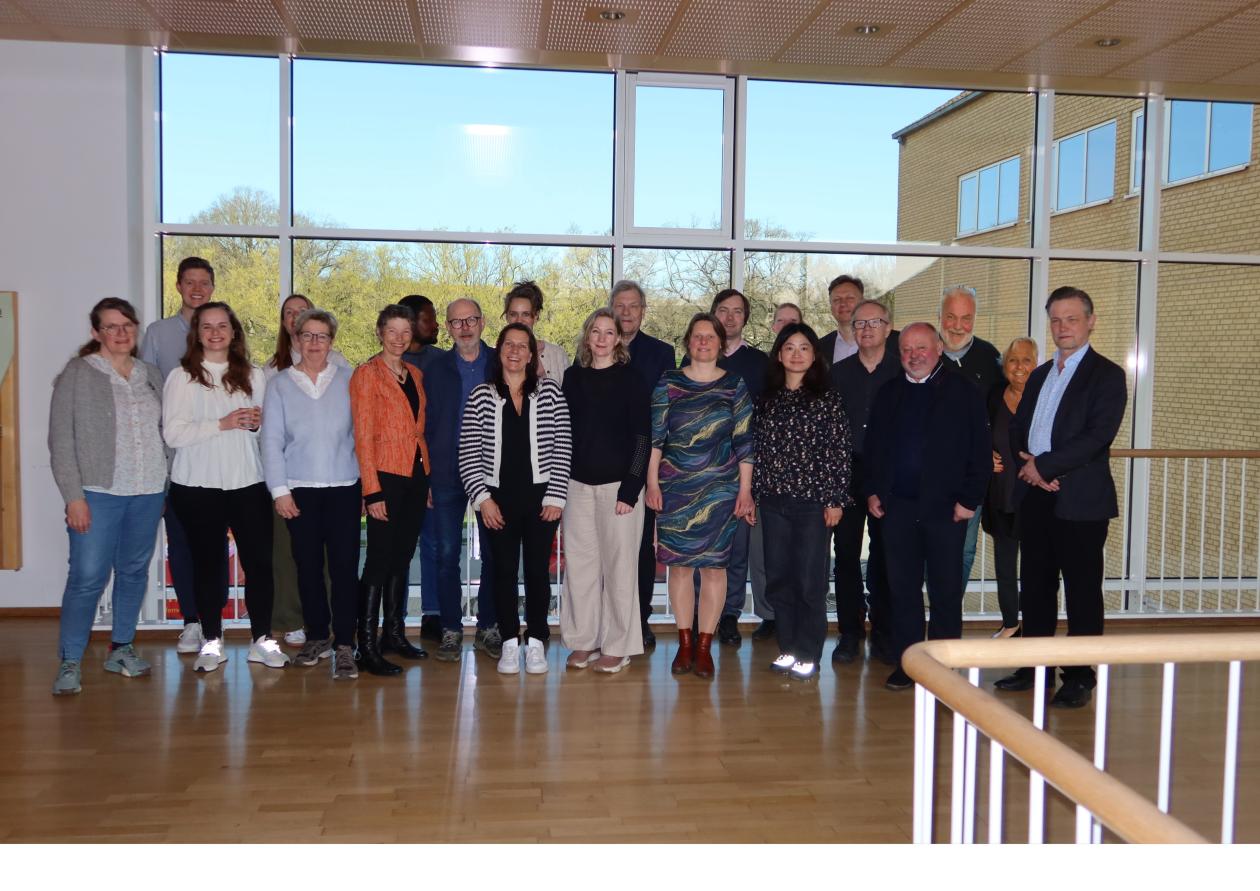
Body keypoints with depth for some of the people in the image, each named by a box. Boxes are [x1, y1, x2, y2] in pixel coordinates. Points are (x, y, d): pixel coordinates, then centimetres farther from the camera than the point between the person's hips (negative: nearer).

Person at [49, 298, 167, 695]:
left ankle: (121, 649, 25)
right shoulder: (77, 373, -2)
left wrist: (166, 485, 7)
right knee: (87, 577, -6)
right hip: (99, 493, -4)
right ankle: (70, 663, 5)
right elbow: (61, 439, -5)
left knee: (134, 573, 11)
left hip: (148, 493, 4)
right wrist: (73, 495, -11)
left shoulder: (151, 375, 11)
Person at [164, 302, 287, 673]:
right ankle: (212, 642, 19)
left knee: (259, 561, -1)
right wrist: (223, 424, -18)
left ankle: (262, 639, 13)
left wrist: (258, 423, -7)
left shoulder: (254, 375, 10)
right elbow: (173, 433, -9)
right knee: (207, 563, 6)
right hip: (198, 486, -2)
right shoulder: (181, 377, 0)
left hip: (248, 482, 2)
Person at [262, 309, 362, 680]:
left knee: (344, 566, -5)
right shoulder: (280, 384, 7)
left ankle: (344, 644, -1)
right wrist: (279, 490, -3)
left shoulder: (348, 380, 5)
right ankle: (317, 636, 22)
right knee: (308, 565, 7)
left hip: (344, 487, -1)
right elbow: (271, 441, 5)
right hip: (300, 489, 1)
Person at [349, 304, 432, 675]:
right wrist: (372, 491, -16)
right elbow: (363, 435, -10)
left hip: (416, 474, 7)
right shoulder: (367, 374, -6)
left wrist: (428, 478, 10)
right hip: (385, 475, -6)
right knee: (380, 558, -5)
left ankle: (394, 633, 22)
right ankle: (367, 646, -1)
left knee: (402, 556, 12)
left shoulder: (415, 375, 14)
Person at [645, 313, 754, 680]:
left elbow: (744, 442, 3)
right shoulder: (669, 383, 5)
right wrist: (652, 483, -1)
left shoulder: (735, 385, 5)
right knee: (679, 563, 4)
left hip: (720, 489, 0)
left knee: (713, 564, 1)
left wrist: (745, 489, 0)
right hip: (675, 488, 1)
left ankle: (704, 646, 10)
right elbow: (654, 436, 4)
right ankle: (684, 643, 15)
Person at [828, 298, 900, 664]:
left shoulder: (903, 371, 1)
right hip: (846, 474, 2)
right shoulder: (838, 372, 9)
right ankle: (849, 633, 16)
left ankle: (884, 634, 15)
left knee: (885, 556, 4)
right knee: (846, 555, 5)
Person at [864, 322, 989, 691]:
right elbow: (872, 446, 15)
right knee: (901, 589, 7)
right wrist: (873, 491, 6)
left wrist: (969, 499, -9)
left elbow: (980, 453, -4)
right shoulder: (888, 394, 11)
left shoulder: (964, 393, -1)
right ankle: (906, 662, 17)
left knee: (945, 592, 6)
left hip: (945, 509, -3)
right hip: (897, 506, 4)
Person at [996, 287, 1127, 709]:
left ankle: (1080, 677, 11)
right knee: (1035, 586, 13)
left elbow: (1098, 436, -16)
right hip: (1034, 496, 7)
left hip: (1080, 500, -6)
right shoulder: (1039, 376, 17)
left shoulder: (1107, 375, -4)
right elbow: (1017, 431, 13)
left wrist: (1043, 464, -16)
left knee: (1082, 590, 2)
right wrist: (1032, 469, -6)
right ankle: (1036, 666, 24)